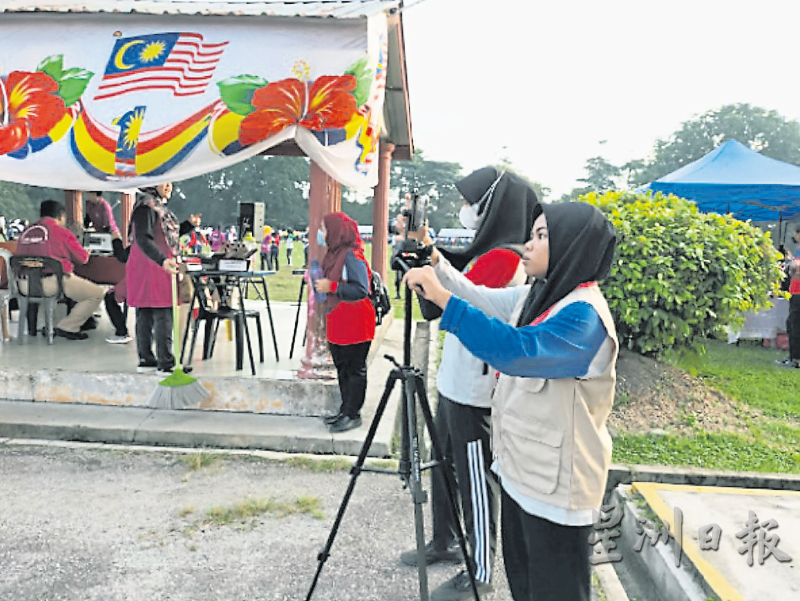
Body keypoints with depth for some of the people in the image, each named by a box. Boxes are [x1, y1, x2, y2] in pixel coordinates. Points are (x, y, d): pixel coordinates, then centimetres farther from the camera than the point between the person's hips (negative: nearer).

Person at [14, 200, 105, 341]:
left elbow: (19, 256, 26)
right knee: (97, 294, 5)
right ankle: (67, 327, -2)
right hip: (53, 283, -7)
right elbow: (83, 258, 6)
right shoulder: (61, 232, 0)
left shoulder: (25, 232, 14)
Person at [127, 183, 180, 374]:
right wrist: (163, 261, -35)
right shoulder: (146, 206, -13)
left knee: (145, 315, 11)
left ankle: (145, 360, 17)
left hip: (160, 269, 10)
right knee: (163, 315, -9)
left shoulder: (160, 206, 19)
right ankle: (165, 364, -6)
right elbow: (143, 239, -24)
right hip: (151, 269, -10)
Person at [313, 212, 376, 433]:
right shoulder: (333, 254, 10)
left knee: (355, 370, 2)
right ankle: (345, 411, 27)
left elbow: (361, 290, -23)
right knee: (342, 369, 16)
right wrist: (320, 284, 7)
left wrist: (331, 286, -23)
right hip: (337, 323, 9)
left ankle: (352, 414, 12)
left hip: (354, 324, -9)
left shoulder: (352, 256, -17)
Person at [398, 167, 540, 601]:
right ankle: (444, 544, 41)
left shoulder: (505, 257, -19)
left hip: (474, 392, -10)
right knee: (443, 469, 22)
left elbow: (440, 305, -25)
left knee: (476, 482, 5)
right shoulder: (487, 252, 11)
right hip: (455, 383, 10)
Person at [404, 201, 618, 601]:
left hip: (556, 486, -8)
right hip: (521, 470, 9)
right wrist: (437, 266, 2)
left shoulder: (585, 315, -25)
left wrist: (443, 298, -38)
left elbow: (515, 349, -39)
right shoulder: (535, 296, 2)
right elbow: (481, 300, 14)